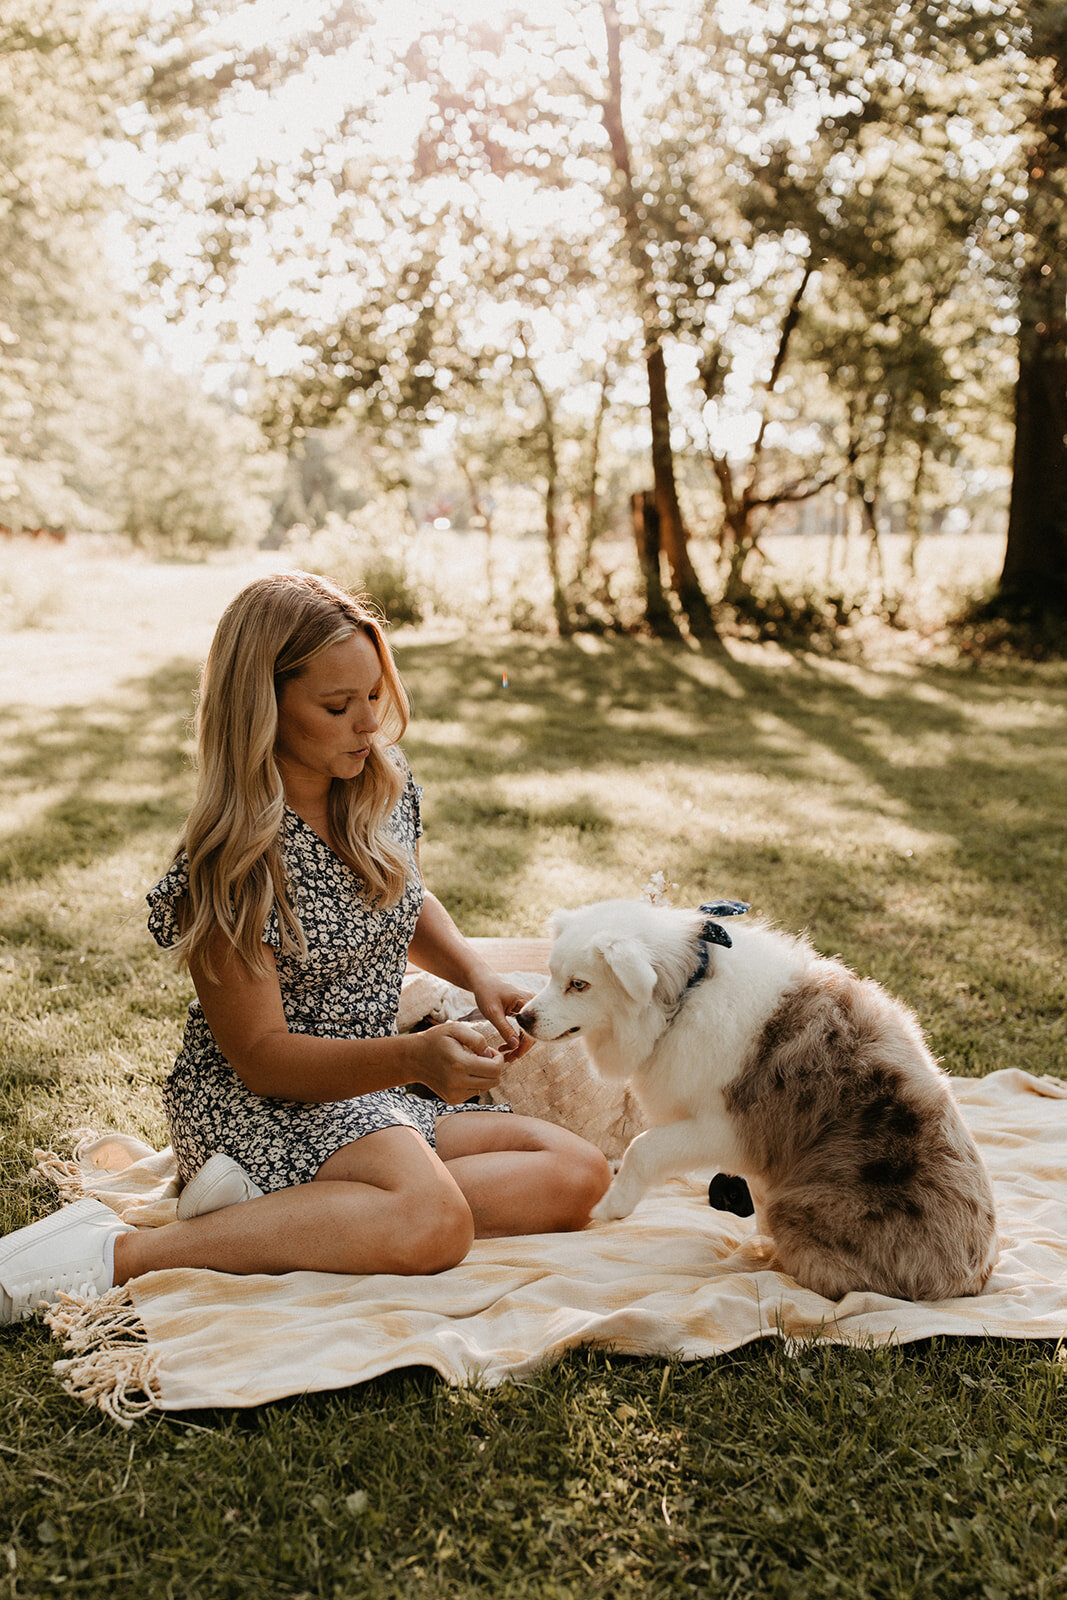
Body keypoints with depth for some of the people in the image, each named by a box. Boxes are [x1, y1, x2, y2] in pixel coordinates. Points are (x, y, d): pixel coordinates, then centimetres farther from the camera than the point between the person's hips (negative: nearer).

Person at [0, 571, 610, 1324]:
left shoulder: (388, 787, 0)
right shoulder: (230, 861, -20)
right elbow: (259, 1056, -18)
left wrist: (477, 973, 0)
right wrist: (414, 1057, -32)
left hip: (373, 1088, 8)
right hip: (256, 1102, -8)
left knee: (578, 1175, -11)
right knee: (434, 1221, -35)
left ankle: (263, 1205, -14)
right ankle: (118, 1252, -26)